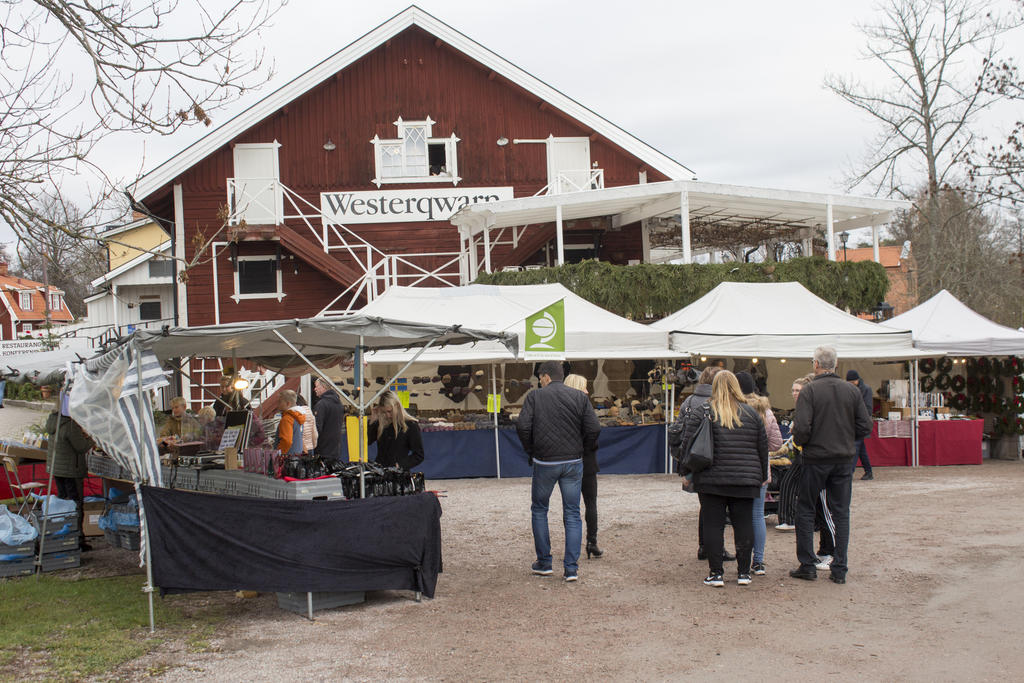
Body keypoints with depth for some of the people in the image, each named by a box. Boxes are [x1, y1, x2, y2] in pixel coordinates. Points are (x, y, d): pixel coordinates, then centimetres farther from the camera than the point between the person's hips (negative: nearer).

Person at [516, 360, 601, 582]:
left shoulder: (534, 396, -3)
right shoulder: (579, 397, 2)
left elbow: (522, 427, -11)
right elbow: (594, 429, -4)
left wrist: (531, 451, 4)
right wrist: (582, 450, 11)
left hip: (544, 463, -2)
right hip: (573, 463, 2)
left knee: (539, 510, 16)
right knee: (572, 514, 7)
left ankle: (544, 562, 19)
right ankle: (571, 568, 4)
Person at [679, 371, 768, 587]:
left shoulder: (701, 413, -1)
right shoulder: (752, 414, 8)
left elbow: (688, 445, -4)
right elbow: (763, 448, 12)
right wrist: (762, 476, 21)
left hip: (712, 479, -2)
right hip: (745, 480, 2)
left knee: (713, 525, 3)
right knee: (744, 524, 8)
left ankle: (715, 573, 4)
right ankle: (743, 573, 13)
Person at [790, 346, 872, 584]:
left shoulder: (809, 391, -11)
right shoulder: (852, 391, 2)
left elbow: (801, 428, -18)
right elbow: (865, 427, 3)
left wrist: (799, 442, 3)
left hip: (815, 459, -3)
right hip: (844, 459, 4)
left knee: (805, 511, 9)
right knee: (841, 513, 9)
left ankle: (807, 566, 9)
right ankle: (839, 569, 9)